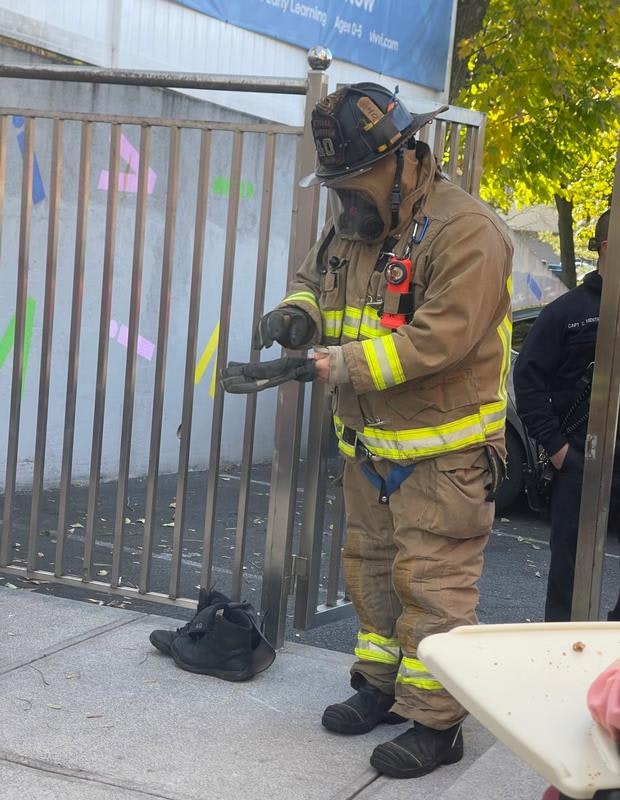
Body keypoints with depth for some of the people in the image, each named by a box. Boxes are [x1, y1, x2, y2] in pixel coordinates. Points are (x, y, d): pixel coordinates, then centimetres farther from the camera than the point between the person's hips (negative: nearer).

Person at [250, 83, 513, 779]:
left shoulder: (463, 232, -20)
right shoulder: (352, 225, 7)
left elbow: (442, 337, -28)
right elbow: (314, 277, 22)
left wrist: (344, 364, -27)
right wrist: (297, 311, -3)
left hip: (442, 452, -8)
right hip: (371, 445, 9)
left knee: (431, 584, -5)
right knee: (371, 567, 18)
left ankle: (435, 722, 5)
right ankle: (381, 685, 33)